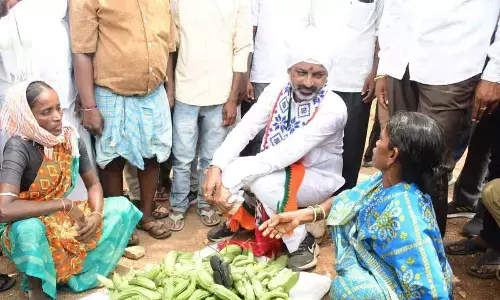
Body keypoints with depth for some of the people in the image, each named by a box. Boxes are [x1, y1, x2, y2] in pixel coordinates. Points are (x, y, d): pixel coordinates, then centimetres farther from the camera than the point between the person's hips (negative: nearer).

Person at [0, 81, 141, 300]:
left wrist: (96, 215, -20)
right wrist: (64, 205, -31)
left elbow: (93, 183, 1)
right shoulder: (18, 148, -26)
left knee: (121, 206, -7)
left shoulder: (70, 137, -9)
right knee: (28, 230, -40)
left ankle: (77, 274, -8)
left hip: (66, 221, 6)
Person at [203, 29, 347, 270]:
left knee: (263, 181, -34)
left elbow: (286, 153, -35)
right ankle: (242, 219, 14)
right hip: (277, 170, 5)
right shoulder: (277, 91, -10)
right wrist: (216, 167, -31)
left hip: (317, 178, -5)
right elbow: (244, 130, -14)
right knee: (226, 169, -18)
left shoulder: (333, 108, -27)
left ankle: (302, 243, -9)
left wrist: (230, 181, -38)